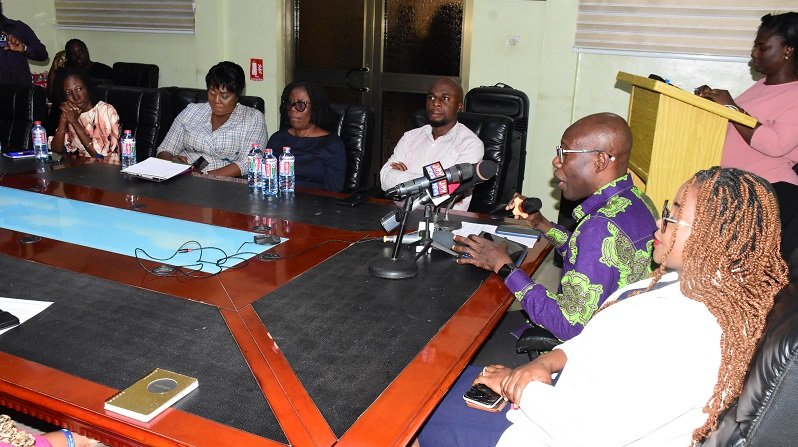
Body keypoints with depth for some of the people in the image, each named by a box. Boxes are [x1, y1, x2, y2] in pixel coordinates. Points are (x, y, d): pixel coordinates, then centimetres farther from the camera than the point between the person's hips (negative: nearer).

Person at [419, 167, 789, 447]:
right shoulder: (686, 283, -2)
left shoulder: (691, 333, -33)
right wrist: (548, 362, -8)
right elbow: (603, 338, 9)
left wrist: (518, 387, -16)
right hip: (571, 404, 9)